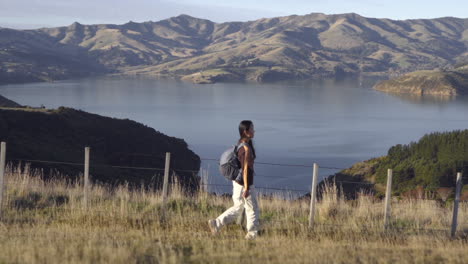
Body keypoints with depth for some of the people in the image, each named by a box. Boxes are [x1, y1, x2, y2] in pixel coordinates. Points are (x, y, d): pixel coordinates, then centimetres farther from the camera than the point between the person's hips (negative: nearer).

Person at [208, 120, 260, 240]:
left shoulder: (240, 144, 7)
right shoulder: (247, 148, -21)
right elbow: (245, 168, -22)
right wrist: (246, 187, -20)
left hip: (237, 181, 9)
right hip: (244, 183, -9)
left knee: (238, 208, 19)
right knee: (252, 209, 6)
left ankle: (216, 223, 16)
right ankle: (252, 234, 17)